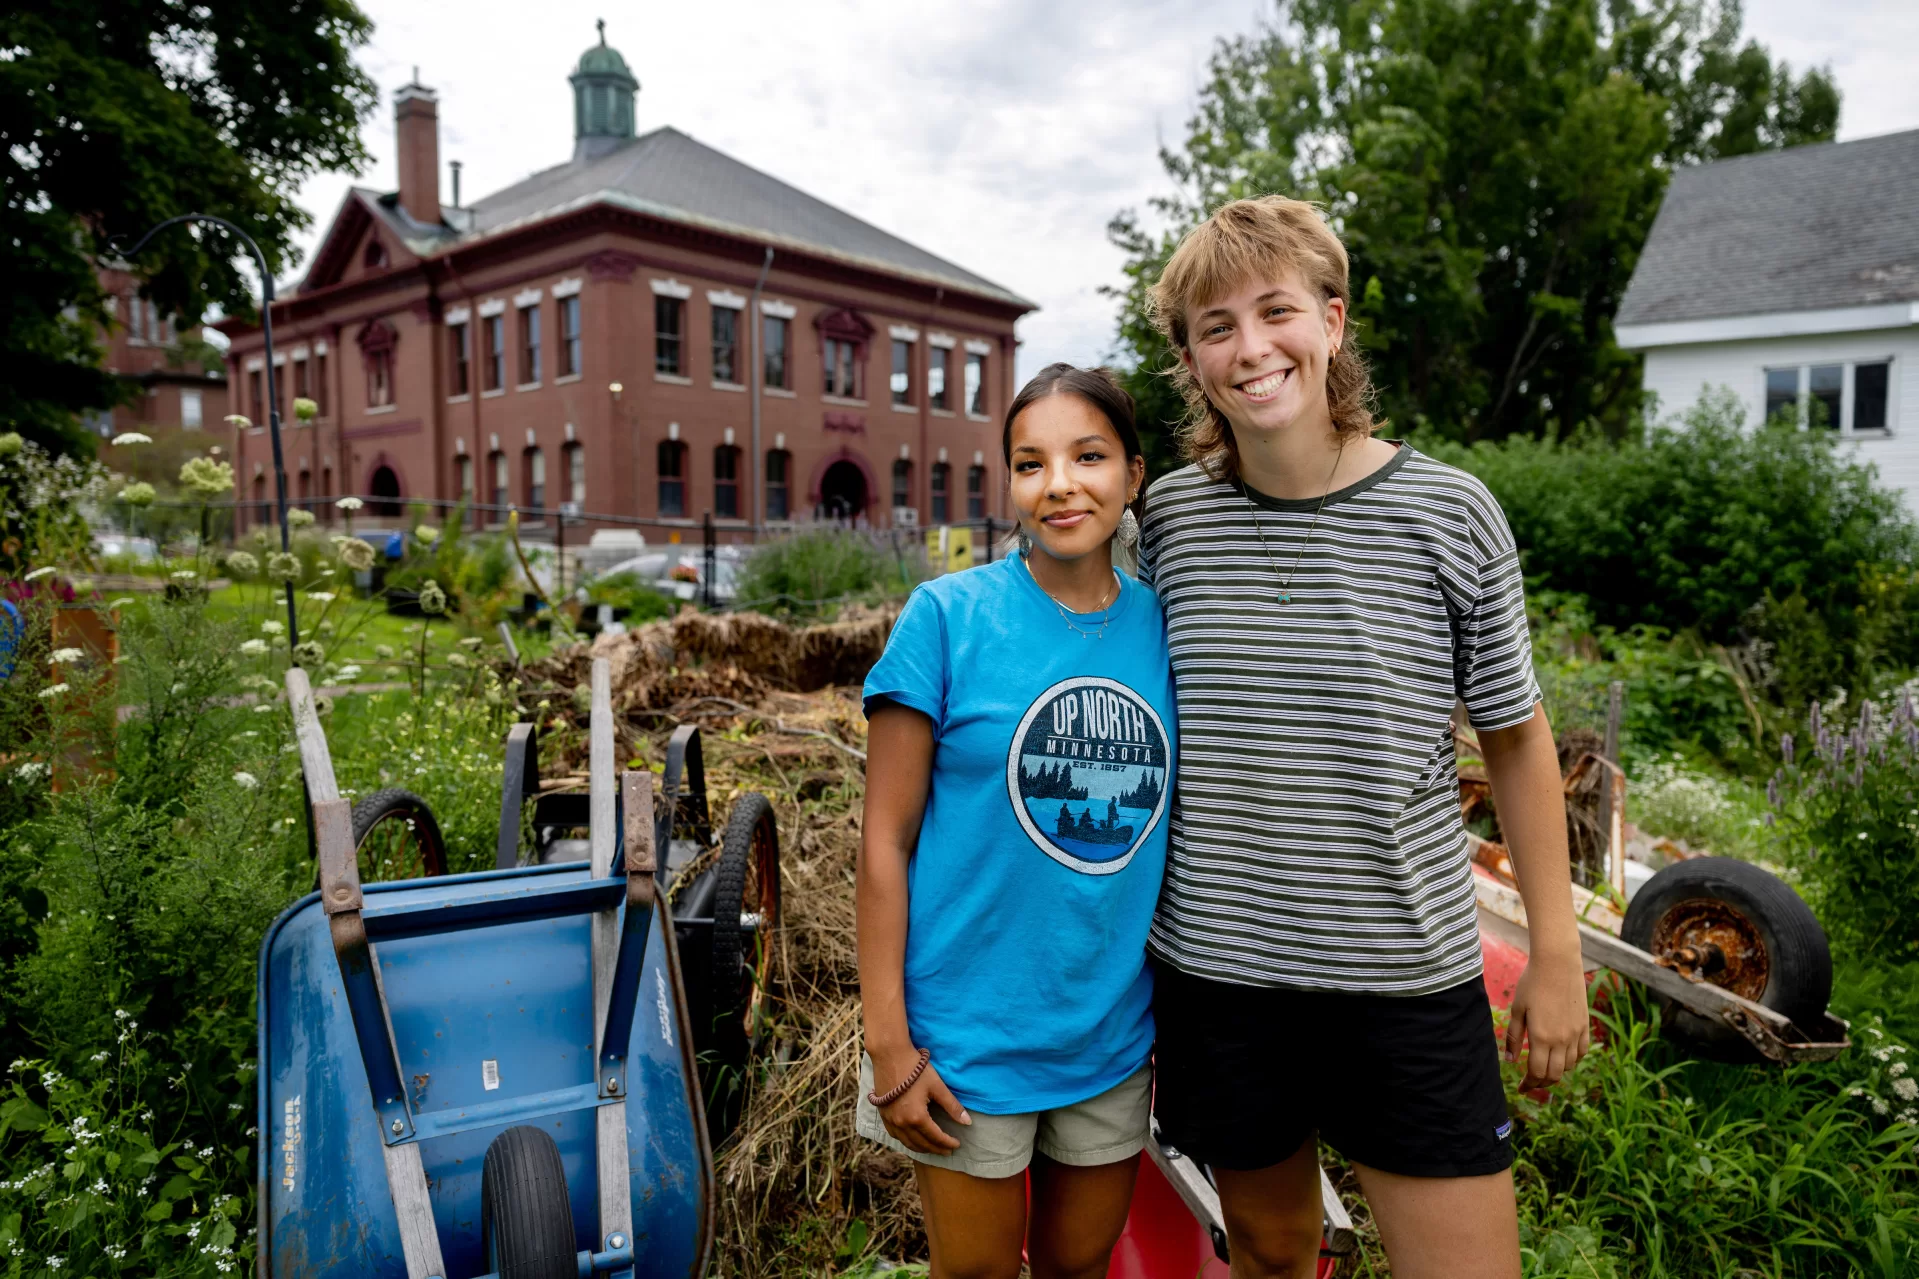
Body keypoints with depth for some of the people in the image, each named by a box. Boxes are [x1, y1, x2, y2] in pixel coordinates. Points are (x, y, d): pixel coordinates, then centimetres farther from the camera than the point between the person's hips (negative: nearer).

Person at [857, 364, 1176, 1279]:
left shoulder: (1163, 626, -1)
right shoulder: (947, 615, -12)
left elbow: (1174, 826, 7)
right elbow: (885, 839, -11)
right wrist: (887, 1043, -11)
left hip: (1115, 1035, 4)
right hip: (970, 1033, -3)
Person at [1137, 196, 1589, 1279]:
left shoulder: (1449, 513, -8)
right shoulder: (1168, 519, -3)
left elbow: (1516, 736, 1)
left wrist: (1558, 954, 4)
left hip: (1410, 977, -1)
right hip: (1216, 974, 2)